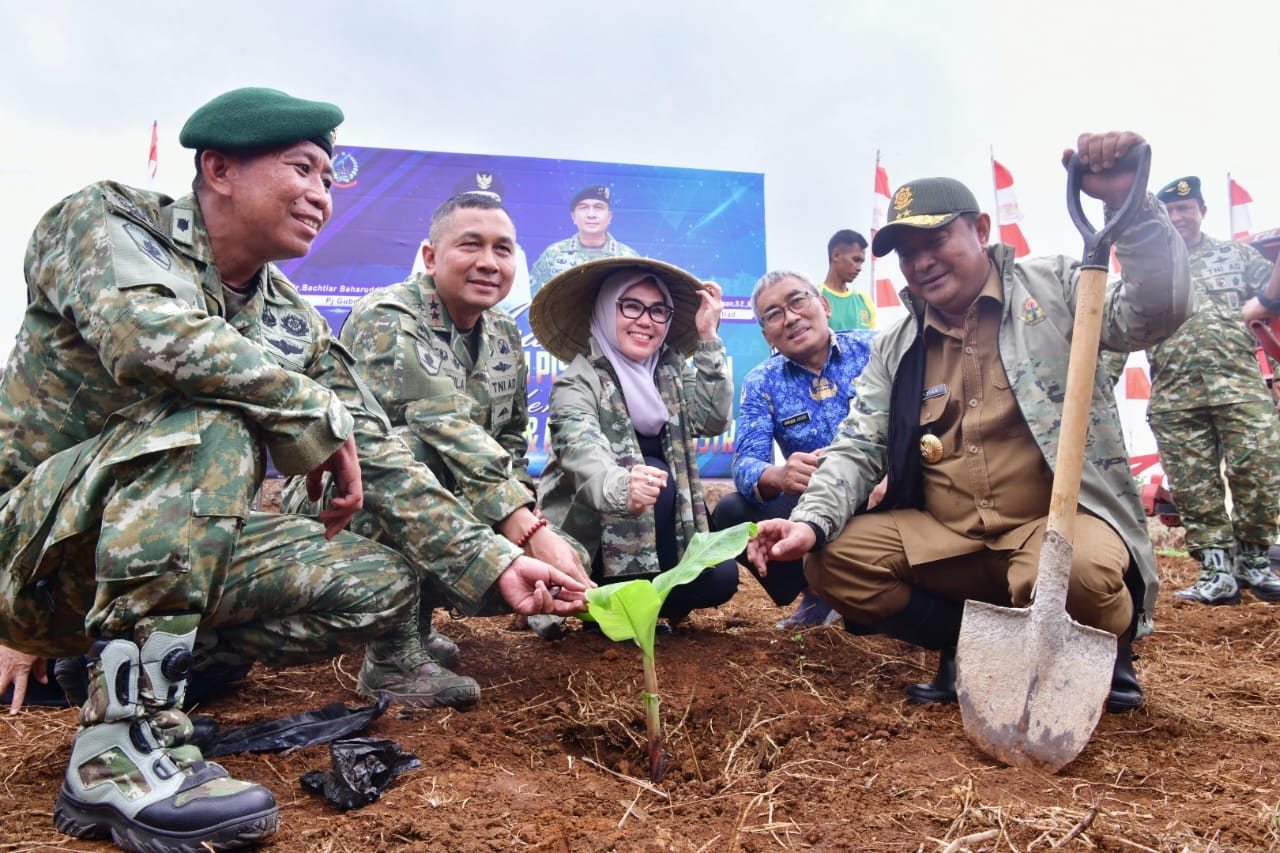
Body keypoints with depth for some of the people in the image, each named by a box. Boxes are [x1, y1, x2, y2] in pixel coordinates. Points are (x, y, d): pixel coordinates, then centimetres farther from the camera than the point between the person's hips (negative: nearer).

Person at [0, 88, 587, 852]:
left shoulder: (293, 324, 3)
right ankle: (124, 742, -28)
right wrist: (316, 417, -24)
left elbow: (379, 459, -1)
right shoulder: (104, 219, -12)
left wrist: (495, 562, -9)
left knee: (384, 585, -5)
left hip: (165, 548, 7)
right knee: (214, 428, -32)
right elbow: (147, 335, -34)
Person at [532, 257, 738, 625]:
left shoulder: (671, 370, 4)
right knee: (654, 473, -29)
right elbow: (583, 453, -34)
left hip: (656, 535, 5)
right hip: (586, 538, -5)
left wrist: (709, 338, -16)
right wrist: (622, 487, -56)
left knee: (721, 576, -16)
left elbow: (713, 419, -11)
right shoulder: (578, 382, -15)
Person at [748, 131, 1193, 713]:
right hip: (942, 539, 4)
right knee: (832, 562, -15)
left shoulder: (1052, 287, 3)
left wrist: (1128, 204, -24)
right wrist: (812, 520, -12)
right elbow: (857, 449, 6)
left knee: (1075, 572, -37)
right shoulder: (895, 347, 11)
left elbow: (1155, 315, -11)